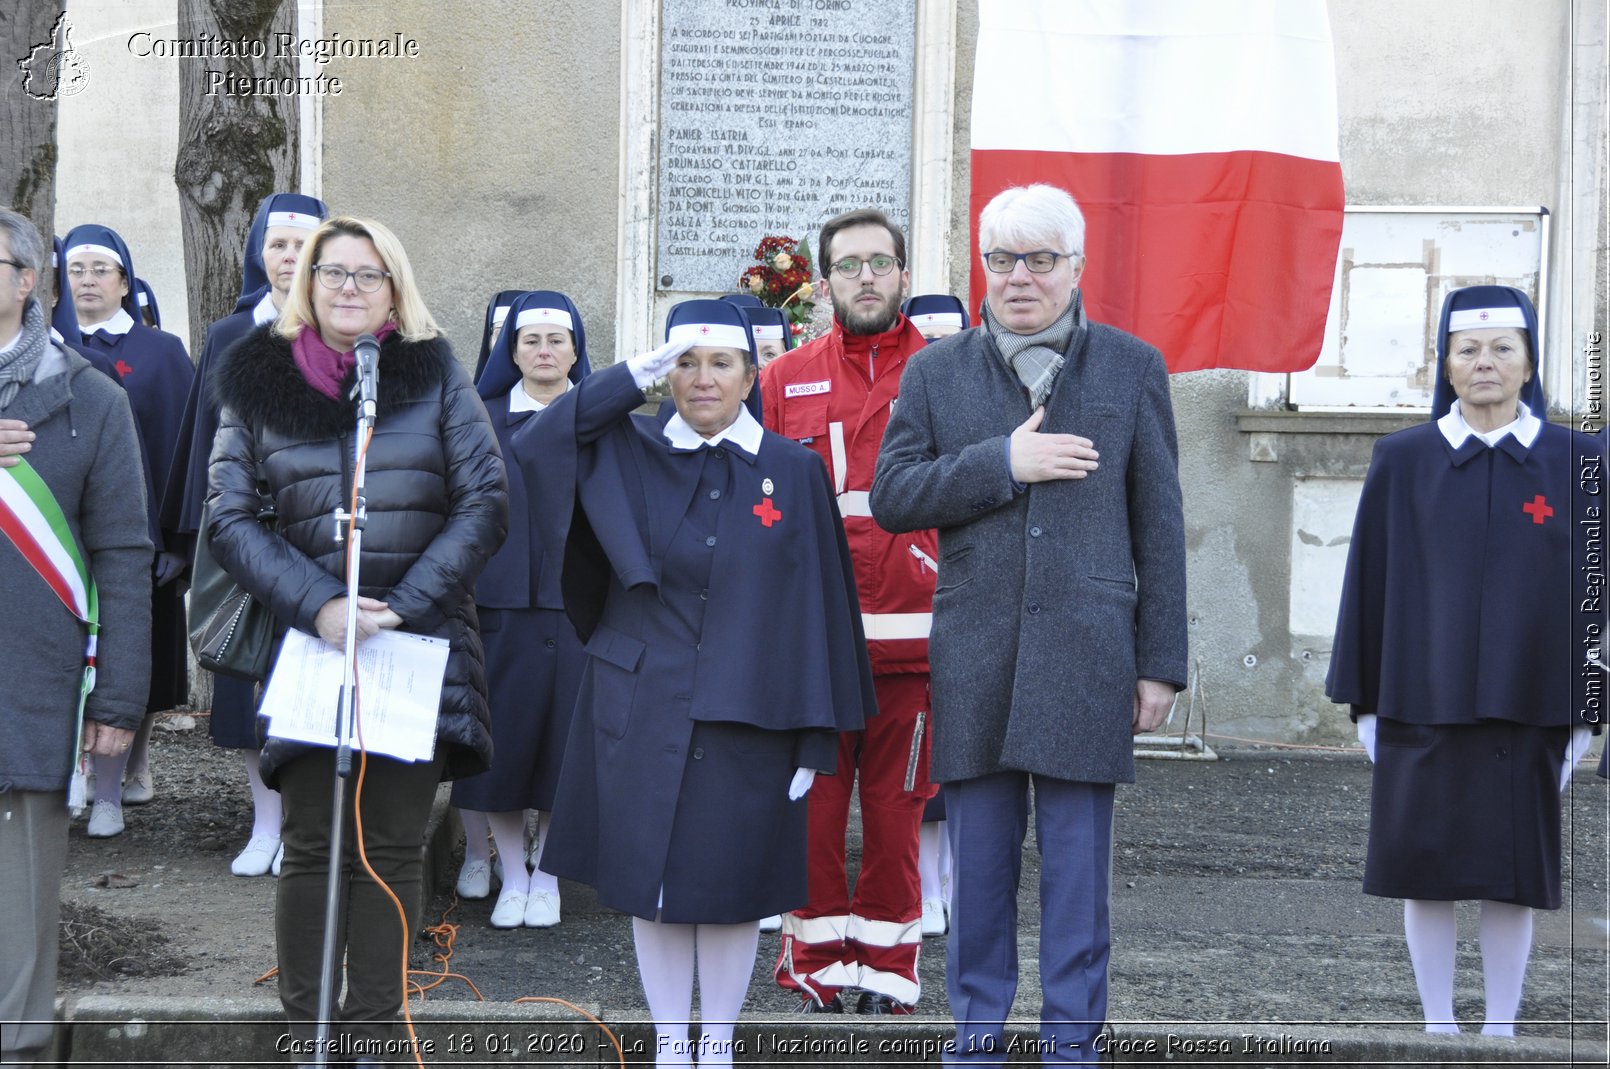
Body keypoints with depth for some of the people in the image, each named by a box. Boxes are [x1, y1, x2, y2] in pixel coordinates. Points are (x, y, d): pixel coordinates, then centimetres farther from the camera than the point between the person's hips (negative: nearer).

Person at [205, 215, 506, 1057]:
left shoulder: (436, 376, 6)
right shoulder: (257, 380, 7)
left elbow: (485, 504, 1)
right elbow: (229, 518, 2)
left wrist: (403, 604, -9)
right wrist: (316, 605, -12)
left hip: (421, 644, 0)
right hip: (308, 643, 0)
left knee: (393, 850, 2)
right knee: (310, 849, -2)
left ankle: (370, 1038, 9)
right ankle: (306, 1038, 7)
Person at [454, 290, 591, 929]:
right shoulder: (484, 421, 7)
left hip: (576, 603, 0)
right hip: (500, 604, 0)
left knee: (563, 738, 1)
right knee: (501, 739, -1)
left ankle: (546, 877, 13)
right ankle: (512, 878, 10)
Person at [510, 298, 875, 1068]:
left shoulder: (792, 472, -1)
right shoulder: (629, 455, 3)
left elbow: (814, 605, -1)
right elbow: (534, 445, -12)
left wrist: (814, 737, -3)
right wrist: (634, 377, -13)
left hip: (746, 717, -1)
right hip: (642, 708, 1)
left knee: (731, 884, 6)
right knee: (649, 881, 6)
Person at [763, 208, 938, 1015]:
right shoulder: (785, 381, 8)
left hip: (913, 640, -1)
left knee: (897, 811, 5)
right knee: (812, 810, 4)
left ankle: (885, 969, 18)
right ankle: (817, 964, 18)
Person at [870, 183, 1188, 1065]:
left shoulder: (1132, 368, 7)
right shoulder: (936, 372, 10)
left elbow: (1158, 525, 6)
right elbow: (890, 496, 0)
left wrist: (1160, 660, 2)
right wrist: (1002, 462, -11)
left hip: (1086, 656, -1)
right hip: (974, 655, 1)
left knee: (1077, 861, 2)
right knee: (979, 858, 7)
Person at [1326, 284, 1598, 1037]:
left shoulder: (1573, 461, 2)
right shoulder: (1402, 461, 2)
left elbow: (1592, 585, 4)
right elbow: (1371, 580, 4)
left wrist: (1583, 715, 1)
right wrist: (1364, 704, 2)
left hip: (1527, 707, 0)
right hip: (1420, 706, 0)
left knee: (1512, 879, 5)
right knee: (1426, 875, 4)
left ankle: (1500, 1030, 16)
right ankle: (1438, 1027, 16)